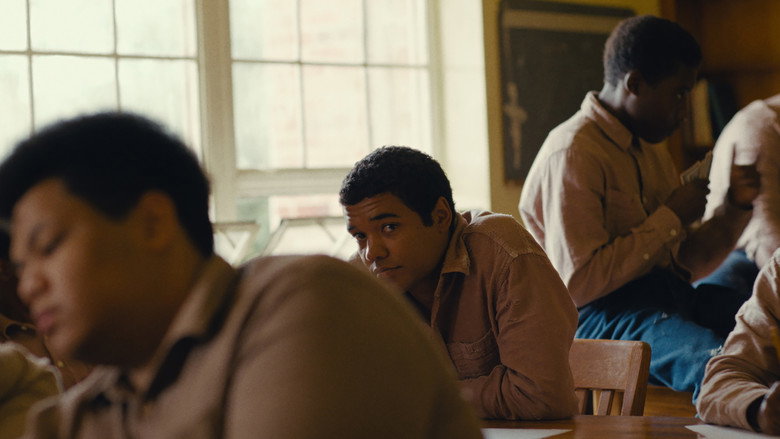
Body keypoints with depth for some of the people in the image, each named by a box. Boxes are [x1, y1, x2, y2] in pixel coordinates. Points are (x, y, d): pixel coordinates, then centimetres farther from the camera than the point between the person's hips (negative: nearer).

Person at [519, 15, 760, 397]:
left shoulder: (652, 150, 20)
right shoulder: (573, 154, -9)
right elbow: (577, 284, -17)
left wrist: (736, 209, 7)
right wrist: (670, 219, -11)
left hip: (670, 295, 9)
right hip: (602, 313, -9)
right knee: (718, 365, -36)